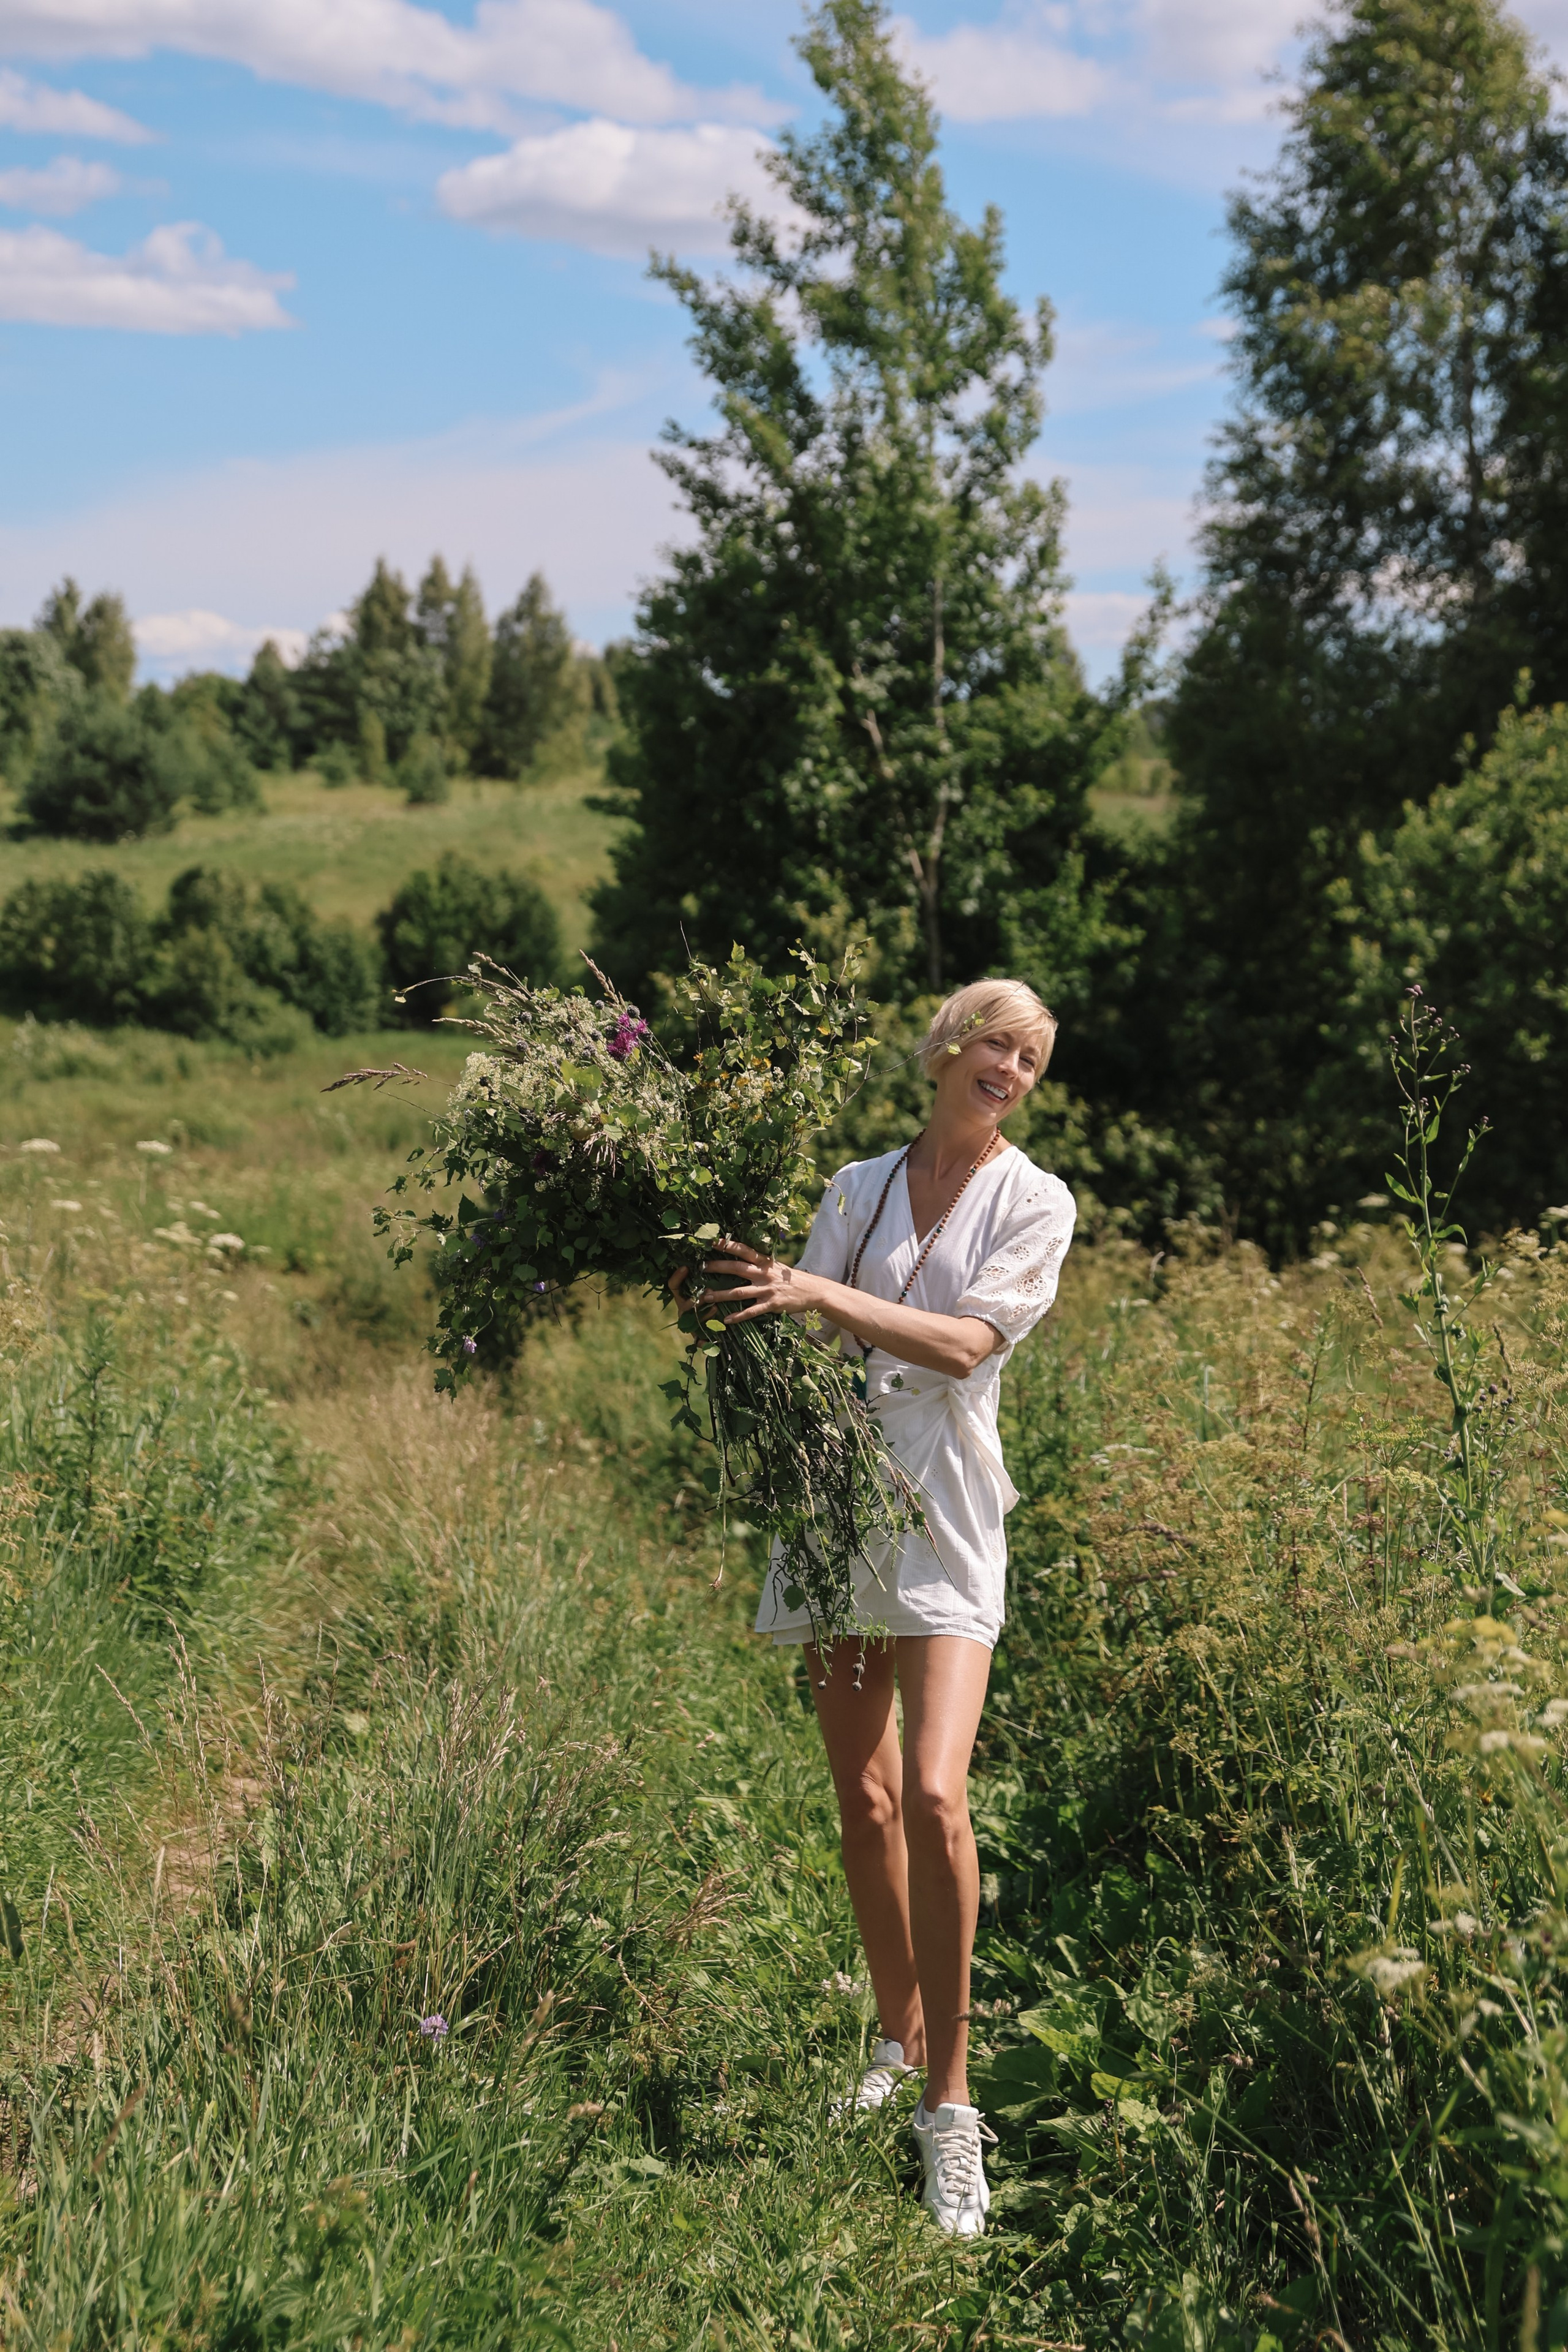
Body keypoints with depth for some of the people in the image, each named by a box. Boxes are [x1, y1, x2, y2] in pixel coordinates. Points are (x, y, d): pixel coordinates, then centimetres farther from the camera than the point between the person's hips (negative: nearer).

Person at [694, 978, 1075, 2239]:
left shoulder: (1036, 1202, 3)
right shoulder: (858, 1188, 13)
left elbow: (967, 1342, -10)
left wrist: (820, 1293, -17)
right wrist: (759, 1293, -8)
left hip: (940, 1515, -3)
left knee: (933, 1794, -17)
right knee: (862, 1796, 9)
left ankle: (950, 2104, -8)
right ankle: (901, 2042, 26)